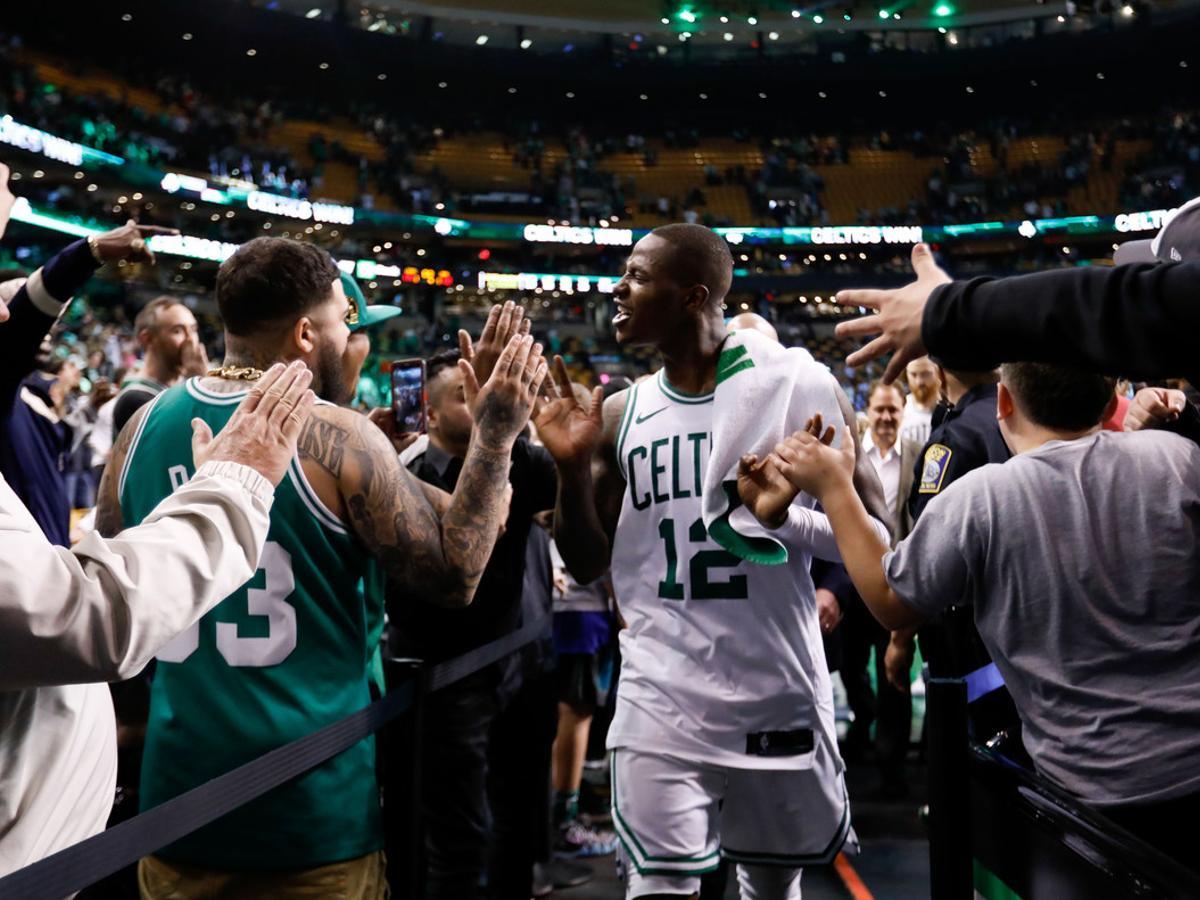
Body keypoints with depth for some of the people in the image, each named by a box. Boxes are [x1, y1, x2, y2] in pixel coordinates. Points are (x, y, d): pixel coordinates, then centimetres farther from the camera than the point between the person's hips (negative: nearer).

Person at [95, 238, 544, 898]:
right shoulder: (337, 436, -14)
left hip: (177, 791, 5)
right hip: (312, 803, -4)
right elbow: (453, 577, -10)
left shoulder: (144, 425, 2)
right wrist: (495, 437, -5)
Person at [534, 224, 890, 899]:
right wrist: (572, 468, -8)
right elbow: (587, 565, 9)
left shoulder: (799, 389, -5)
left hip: (782, 695, -1)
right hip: (662, 699, 1)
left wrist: (789, 513, -22)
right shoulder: (621, 416, 4)